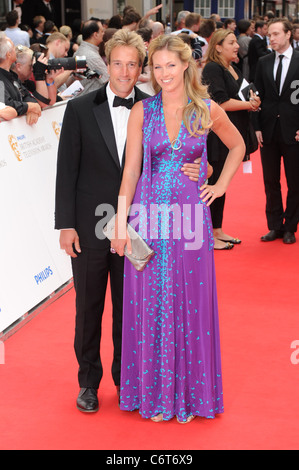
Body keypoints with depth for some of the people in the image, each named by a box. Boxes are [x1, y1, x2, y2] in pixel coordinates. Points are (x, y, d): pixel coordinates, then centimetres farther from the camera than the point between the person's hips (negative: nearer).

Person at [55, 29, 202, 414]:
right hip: (90, 227, -1)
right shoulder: (80, 109, -2)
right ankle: (88, 381, 27)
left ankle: (127, 377, 29)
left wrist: (188, 170, -15)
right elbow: (66, 170, -3)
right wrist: (66, 224, -7)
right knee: (88, 307, 10)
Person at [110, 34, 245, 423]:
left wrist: (221, 184, 7)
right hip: (149, 216, 0)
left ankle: (188, 392, 23)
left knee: (191, 302, 6)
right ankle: (154, 393, 22)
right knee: (151, 303, 6)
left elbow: (237, 146, 18)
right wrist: (121, 224, -6)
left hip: (191, 218, 0)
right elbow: (131, 171, -1)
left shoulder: (208, 110, 1)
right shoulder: (142, 112, 0)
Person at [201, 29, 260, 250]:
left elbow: (244, 95, 19)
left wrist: (253, 101, -4)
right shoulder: (213, 69, -13)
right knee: (215, 183, -3)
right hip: (217, 134, -9)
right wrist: (249, 104, -9)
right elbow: (222, 102, -20)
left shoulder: (234, 69, 15)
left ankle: (218, 230, 23)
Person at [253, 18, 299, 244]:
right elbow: (259, 96, 8)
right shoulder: (264, 63, 8)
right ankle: (275, 226, 20)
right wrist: (257, 127, 1)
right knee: (271, 182, 9)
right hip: (269, 131, 3)